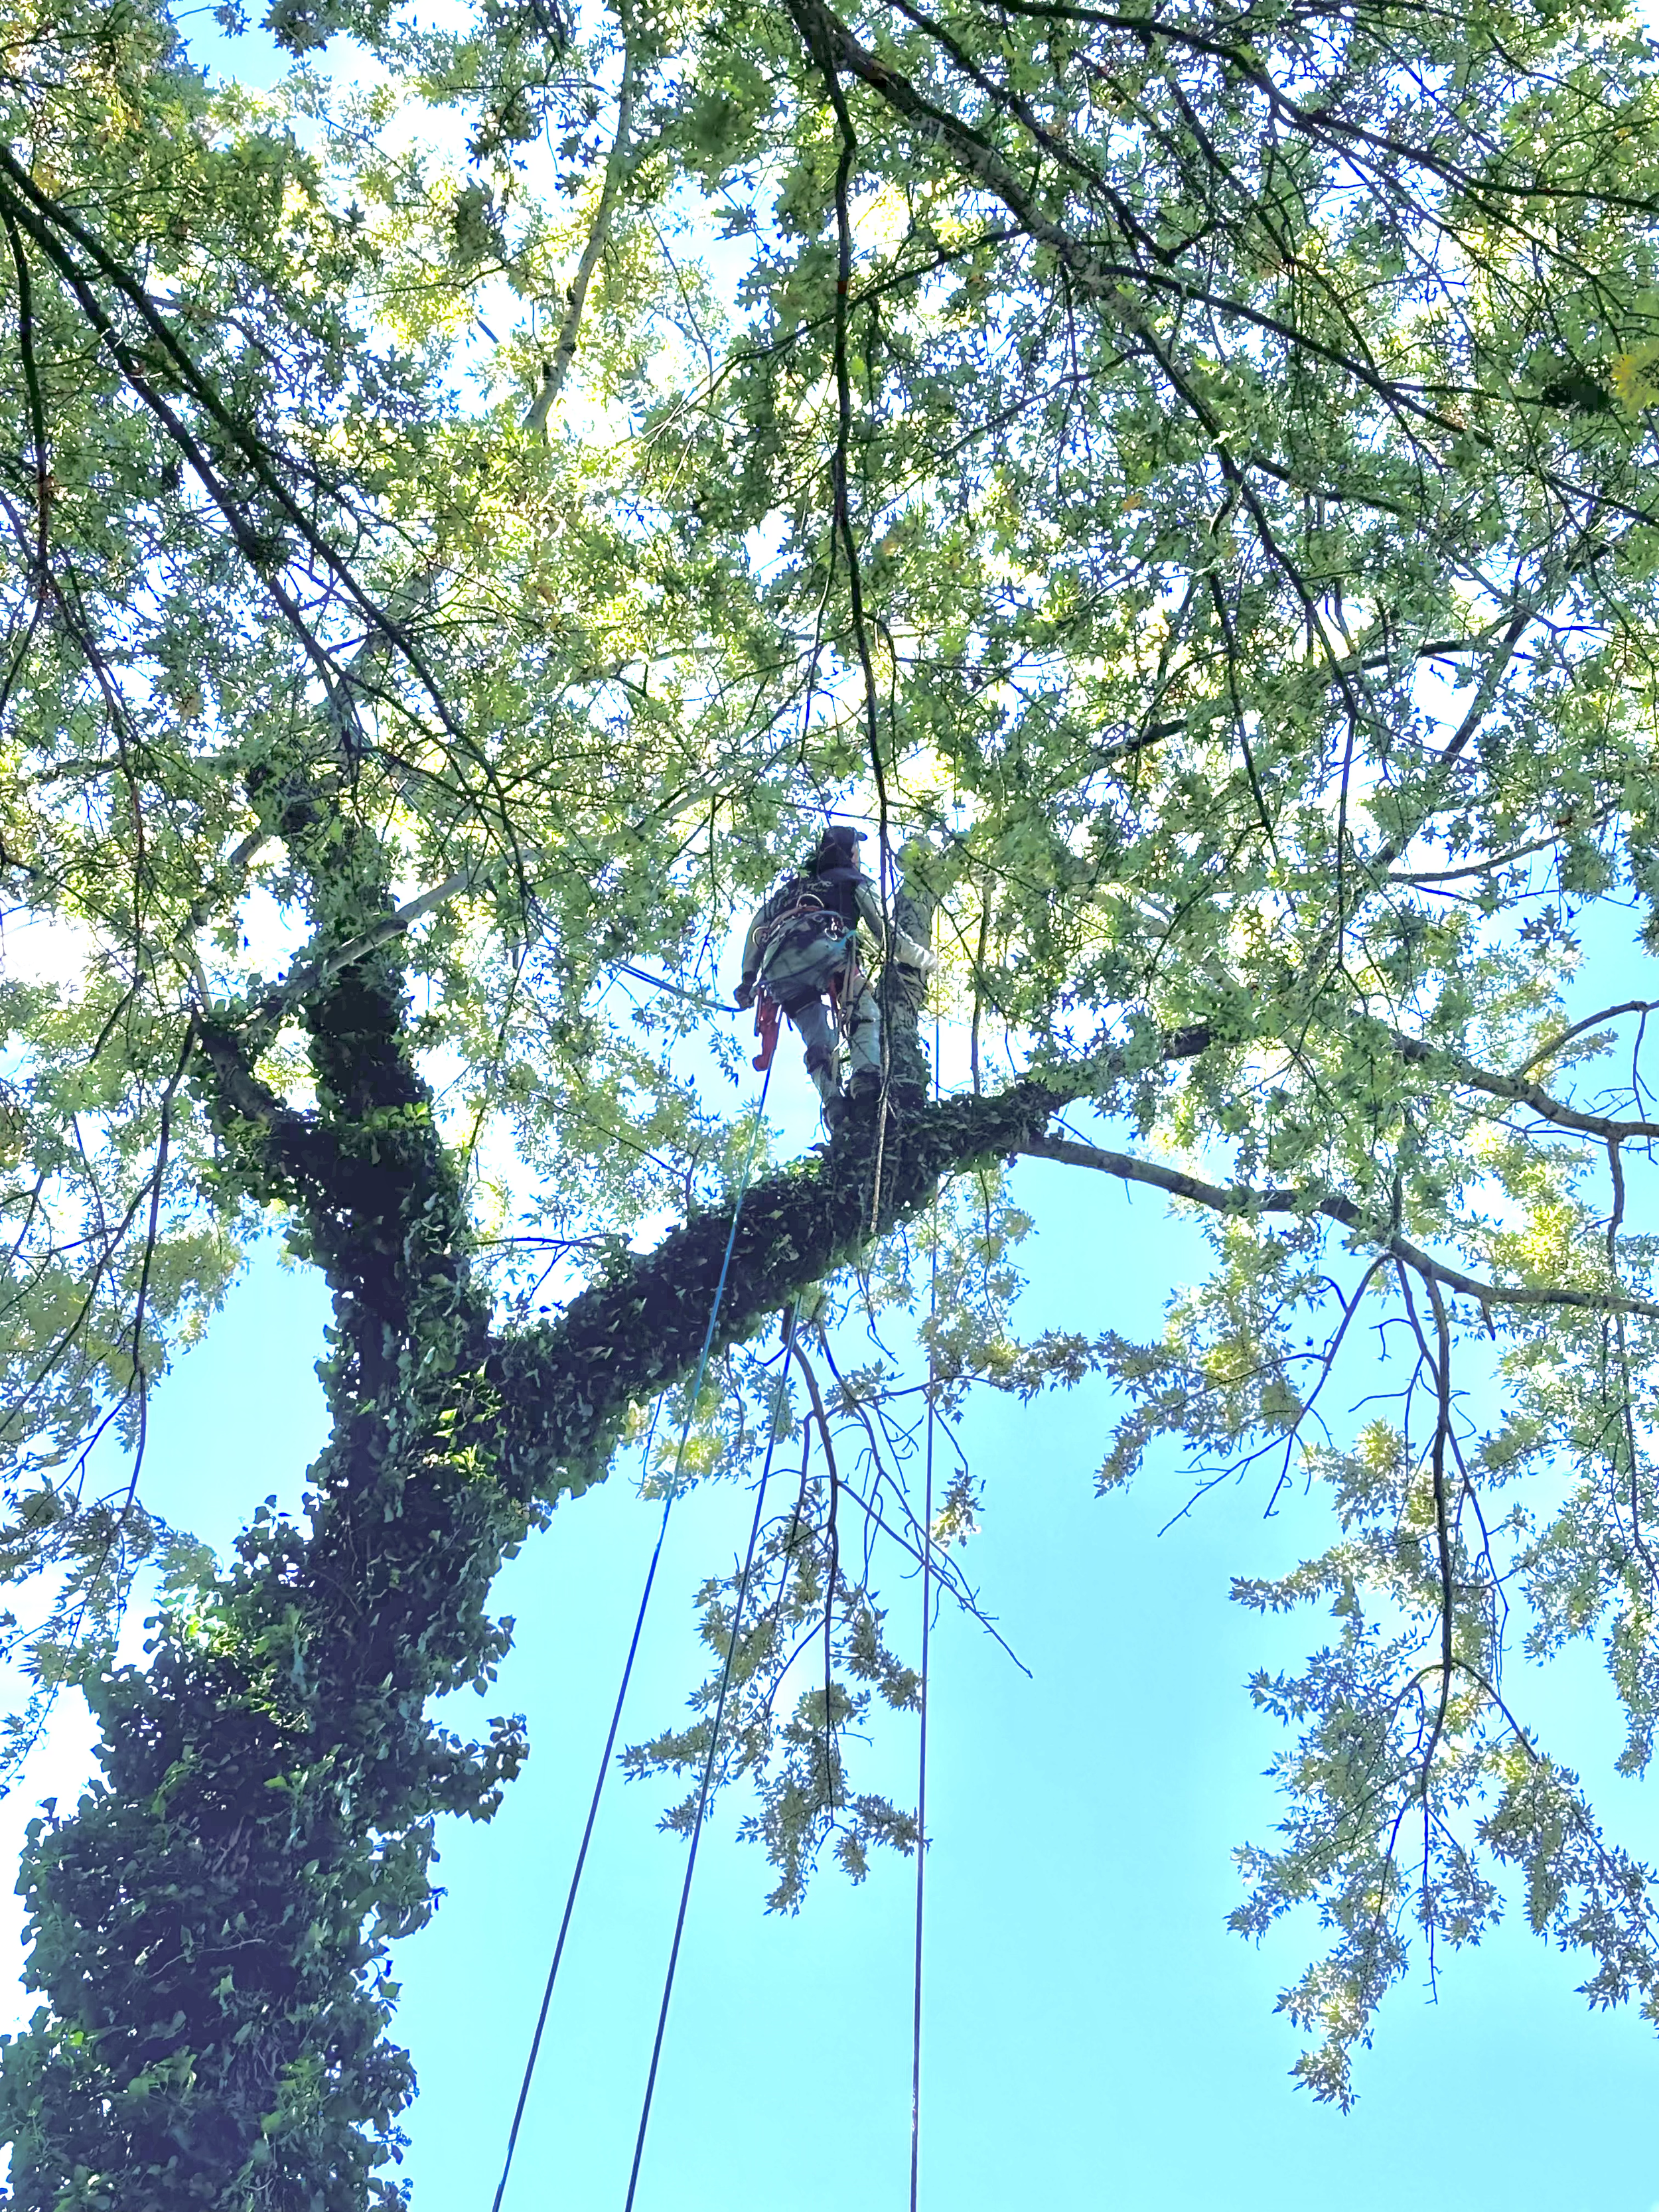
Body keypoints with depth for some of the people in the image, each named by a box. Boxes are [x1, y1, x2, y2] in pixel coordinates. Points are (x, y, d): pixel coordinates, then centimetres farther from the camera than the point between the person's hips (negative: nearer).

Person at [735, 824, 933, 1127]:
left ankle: (832, 1101, -16)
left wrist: (748, 978, 34)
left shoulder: (792, 887, 42)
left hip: (778, 966, 4)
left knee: (817, 1042, 6)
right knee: (865, 1014, -2)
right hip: (822, 946, -4)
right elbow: (886, 933, 19)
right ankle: (867, 1074, -30)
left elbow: (756, 929, 34)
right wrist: (922, 958, 31)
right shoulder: (855, 882, 28)